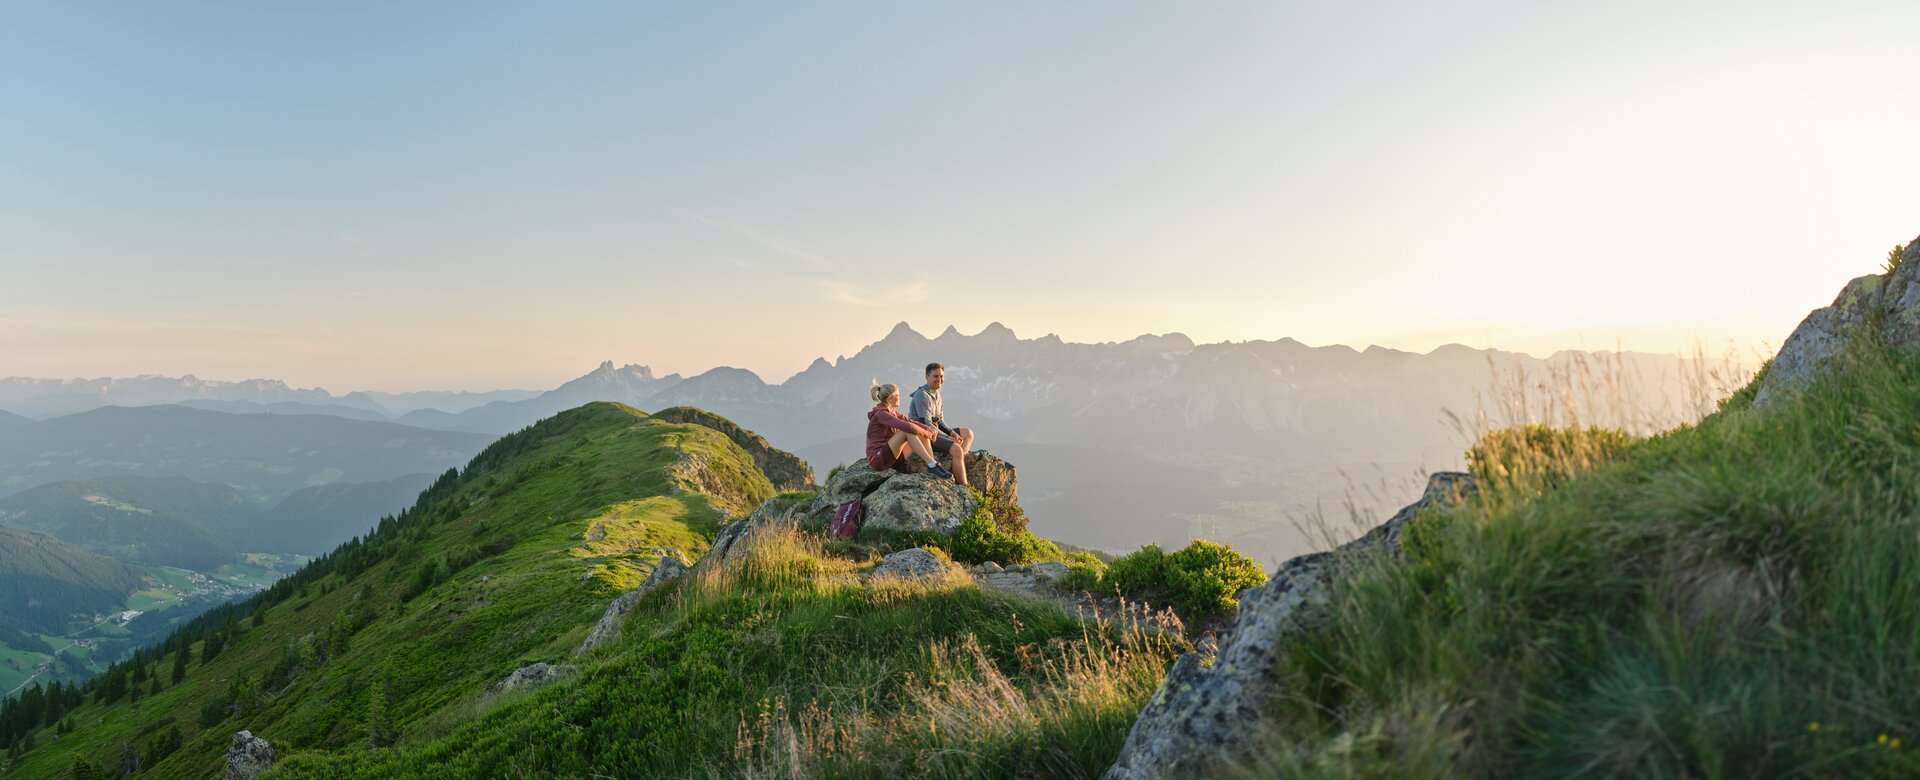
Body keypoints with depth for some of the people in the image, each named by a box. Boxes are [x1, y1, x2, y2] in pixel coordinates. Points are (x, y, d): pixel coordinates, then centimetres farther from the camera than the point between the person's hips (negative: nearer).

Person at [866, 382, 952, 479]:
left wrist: (928, 429, -9)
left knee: (922, 436, 2)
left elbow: (910, 422, 9)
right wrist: (926, 433, -13)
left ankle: (933, 466, -17)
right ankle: (932, 465, -29)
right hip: (877, 459, -10)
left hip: (891, 456, 10)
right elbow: (907, 426, -28)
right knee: (907, 431, -26)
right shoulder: (880, 414, -17)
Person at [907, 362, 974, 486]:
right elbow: (926, 424, -22)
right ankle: (963, 487, -16)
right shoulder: (922, 395, -16)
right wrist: (949, 438, -22)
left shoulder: (937, 395, 15)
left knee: (968, 433, 7)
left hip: (934, 432, 10)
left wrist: (951, 432, -4)